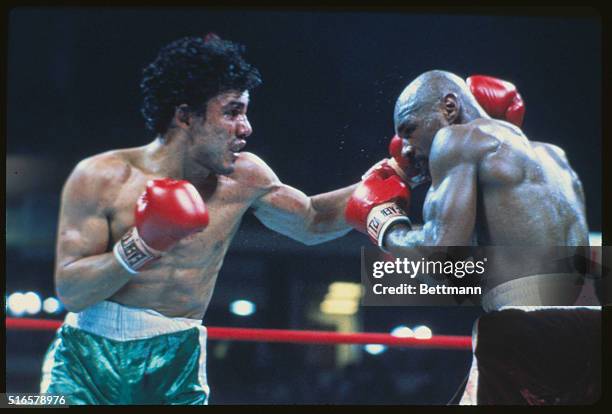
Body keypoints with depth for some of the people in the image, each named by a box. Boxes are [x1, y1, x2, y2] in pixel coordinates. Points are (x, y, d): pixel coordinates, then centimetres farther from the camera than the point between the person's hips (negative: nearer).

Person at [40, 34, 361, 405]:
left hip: (177, 371, 3)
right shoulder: (101, 179, -9)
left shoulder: (243, 178, 1)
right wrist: (140, 247, -26)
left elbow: (313, 222, 18)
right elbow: (70, 293, -13)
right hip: (88, 360, -2)